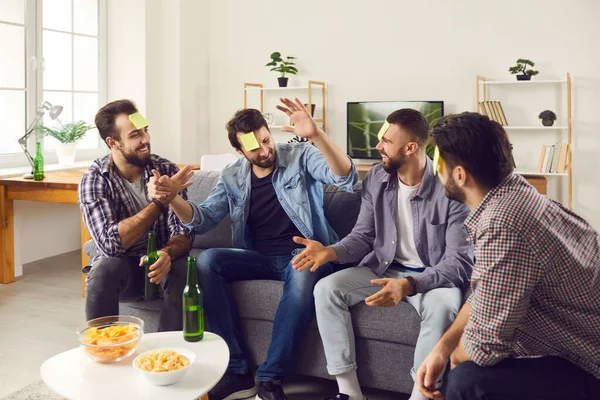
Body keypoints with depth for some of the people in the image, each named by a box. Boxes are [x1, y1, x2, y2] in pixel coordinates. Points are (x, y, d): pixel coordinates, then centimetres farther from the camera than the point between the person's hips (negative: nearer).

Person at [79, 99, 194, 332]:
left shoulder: (167, 171, -6)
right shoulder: (94, 180, -11)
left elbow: (183, 233, -11)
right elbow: (110, 242, -24)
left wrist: (167, 253, -34)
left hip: (160, 262, 1)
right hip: (118, 266, -1)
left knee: (182, 271, -31)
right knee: (104, 269, -34)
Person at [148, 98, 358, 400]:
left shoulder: (301, 156, -3)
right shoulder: (232, 177, 9)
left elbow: (346, 177, -19)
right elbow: (204, 219, 5)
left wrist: (315, 134, -35)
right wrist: (173, 198, -16)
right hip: (260, 259, 4)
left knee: (305, 273, -39)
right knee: (206, 261, -21)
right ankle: (239, 372, -20)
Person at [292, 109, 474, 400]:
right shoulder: (376, 179, -2)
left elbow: (459, 262, -22)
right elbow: (363, 235, 4)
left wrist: (408, 285, -38)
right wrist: (331, 252, -19)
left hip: (433, 276, -4)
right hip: (383, 267, 5)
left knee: (442, 306, -39)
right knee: (326, 289, -17)